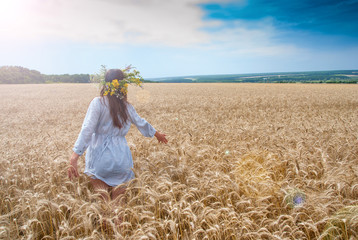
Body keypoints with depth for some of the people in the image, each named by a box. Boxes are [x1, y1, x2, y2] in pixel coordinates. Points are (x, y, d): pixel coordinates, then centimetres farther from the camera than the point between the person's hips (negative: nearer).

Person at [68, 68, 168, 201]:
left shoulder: (98, 103, -7)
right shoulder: (127, 107, 4)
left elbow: (87, 130, -15)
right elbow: (141, 123, 18)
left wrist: (74, 157, -16)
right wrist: (157, 134, 35)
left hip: (101, 159, -3)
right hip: (121, 160, 3)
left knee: (94, 174, 20)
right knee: (122, 174, 25)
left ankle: (98, 184, -6)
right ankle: (118, 185, -1)